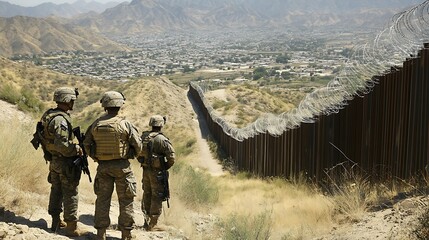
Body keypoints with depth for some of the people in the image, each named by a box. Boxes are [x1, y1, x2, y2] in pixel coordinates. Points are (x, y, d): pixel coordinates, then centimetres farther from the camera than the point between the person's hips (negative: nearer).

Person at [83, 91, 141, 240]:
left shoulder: (96, 125, 0)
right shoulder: (125, 124, -11)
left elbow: (87, 144, 8)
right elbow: (138, 145, -5)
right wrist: (129, 154, 15)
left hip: (103, 167, 3)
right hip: (122, 166, -3)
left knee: (102, 199, 12)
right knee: (125, 200, 6)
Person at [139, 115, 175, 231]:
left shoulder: (143, 137, 2)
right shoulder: (161, 140, -16)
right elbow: (172, 157, -18)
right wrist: (166, 167, -2)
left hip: (145, 170, 6)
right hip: (157, 172, -6)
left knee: (147, 194, 19)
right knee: (157, 196, 3)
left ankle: (147, 219, 31)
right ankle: (152, 223, 7)